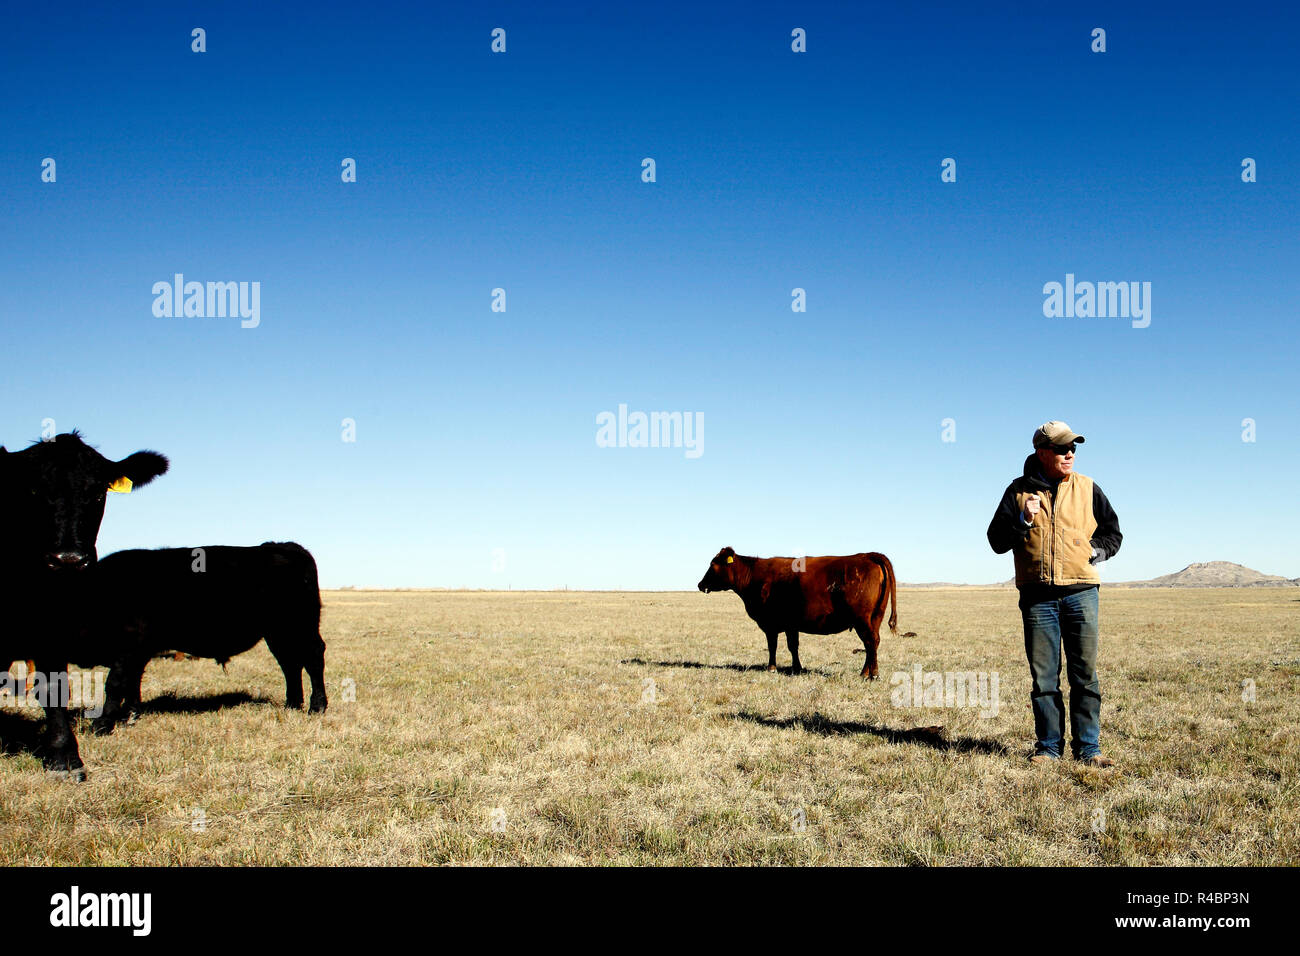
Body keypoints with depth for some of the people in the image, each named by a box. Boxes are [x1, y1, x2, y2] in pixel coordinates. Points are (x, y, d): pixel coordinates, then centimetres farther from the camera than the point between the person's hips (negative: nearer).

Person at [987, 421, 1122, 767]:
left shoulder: (1088, 489, 10)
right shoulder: (1019, 490, 7)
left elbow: (1113, 533, 19)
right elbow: (997, 541, 4)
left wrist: (1096, 551, 1)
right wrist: (1023, 521, -11)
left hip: (1080, 592, 1)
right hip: (1038, 597, 0)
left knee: (1085, 674, 2)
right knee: (1044, 677, 4)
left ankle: (1088, 748, 9)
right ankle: (1049, 747, 12)